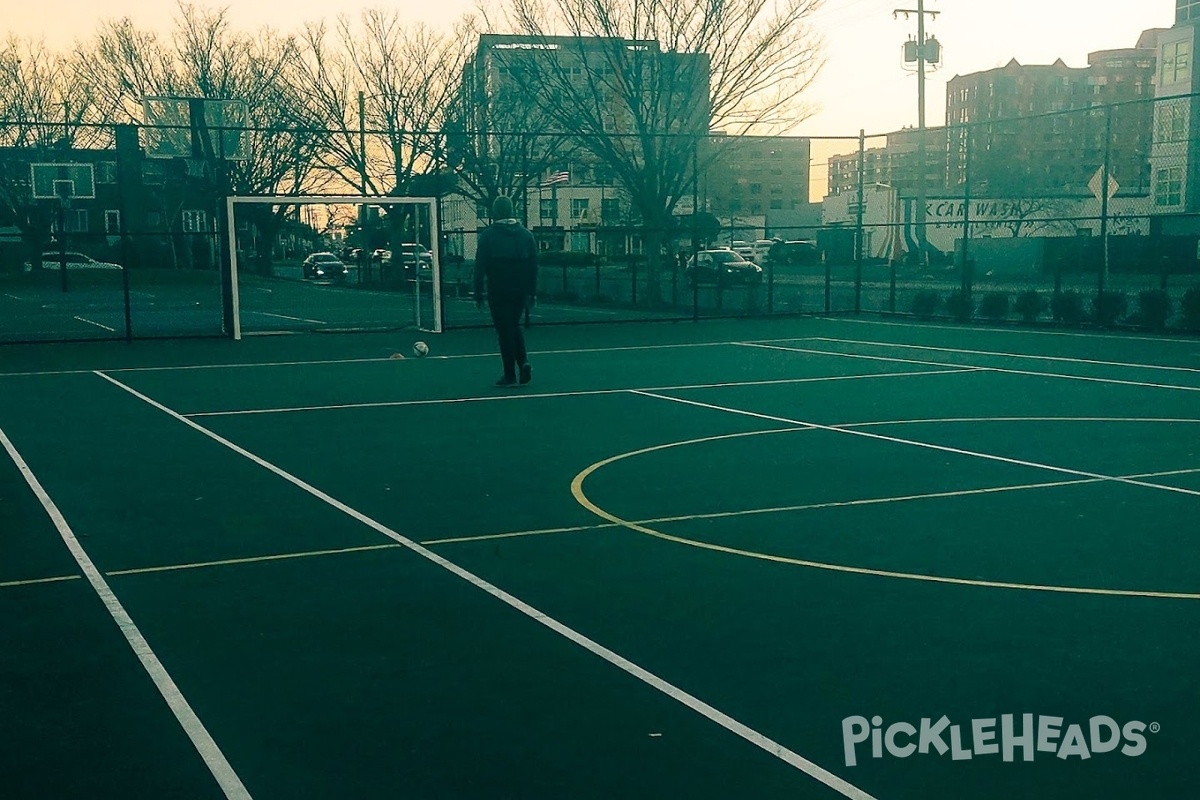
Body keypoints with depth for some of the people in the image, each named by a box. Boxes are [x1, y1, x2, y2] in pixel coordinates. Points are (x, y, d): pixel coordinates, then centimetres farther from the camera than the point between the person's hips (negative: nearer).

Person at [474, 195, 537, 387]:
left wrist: (478, 294, -2)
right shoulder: (526, 234, 4)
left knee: (504, 331, 2)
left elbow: (480, 267, -7)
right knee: (515, 327, 21)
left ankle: (510, 375, 3)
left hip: (498, 292, -4)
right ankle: (523, 361, 1)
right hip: (520, 290, 4)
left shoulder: (488, 235, -7)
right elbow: (533, 265, 5)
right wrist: (532, 293, 10)